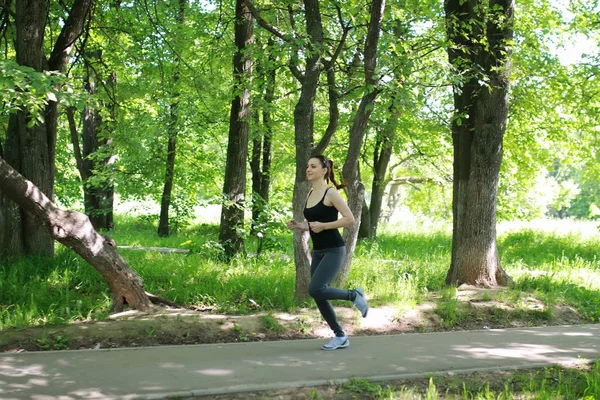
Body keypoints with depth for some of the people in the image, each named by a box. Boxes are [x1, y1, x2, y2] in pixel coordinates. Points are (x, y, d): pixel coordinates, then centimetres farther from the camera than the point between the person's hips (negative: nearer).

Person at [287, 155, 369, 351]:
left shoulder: (331, 193, -11)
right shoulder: (310, 195, 11)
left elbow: (350, 219, -15)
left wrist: (323, 226, -20)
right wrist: (299, 226, 1)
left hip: (334, 250, -8)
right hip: (318, 252, 8)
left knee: (315, 290, -20)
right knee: (319, 296, 6)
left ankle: (354, 295, 3)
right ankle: (340, 337, 19)